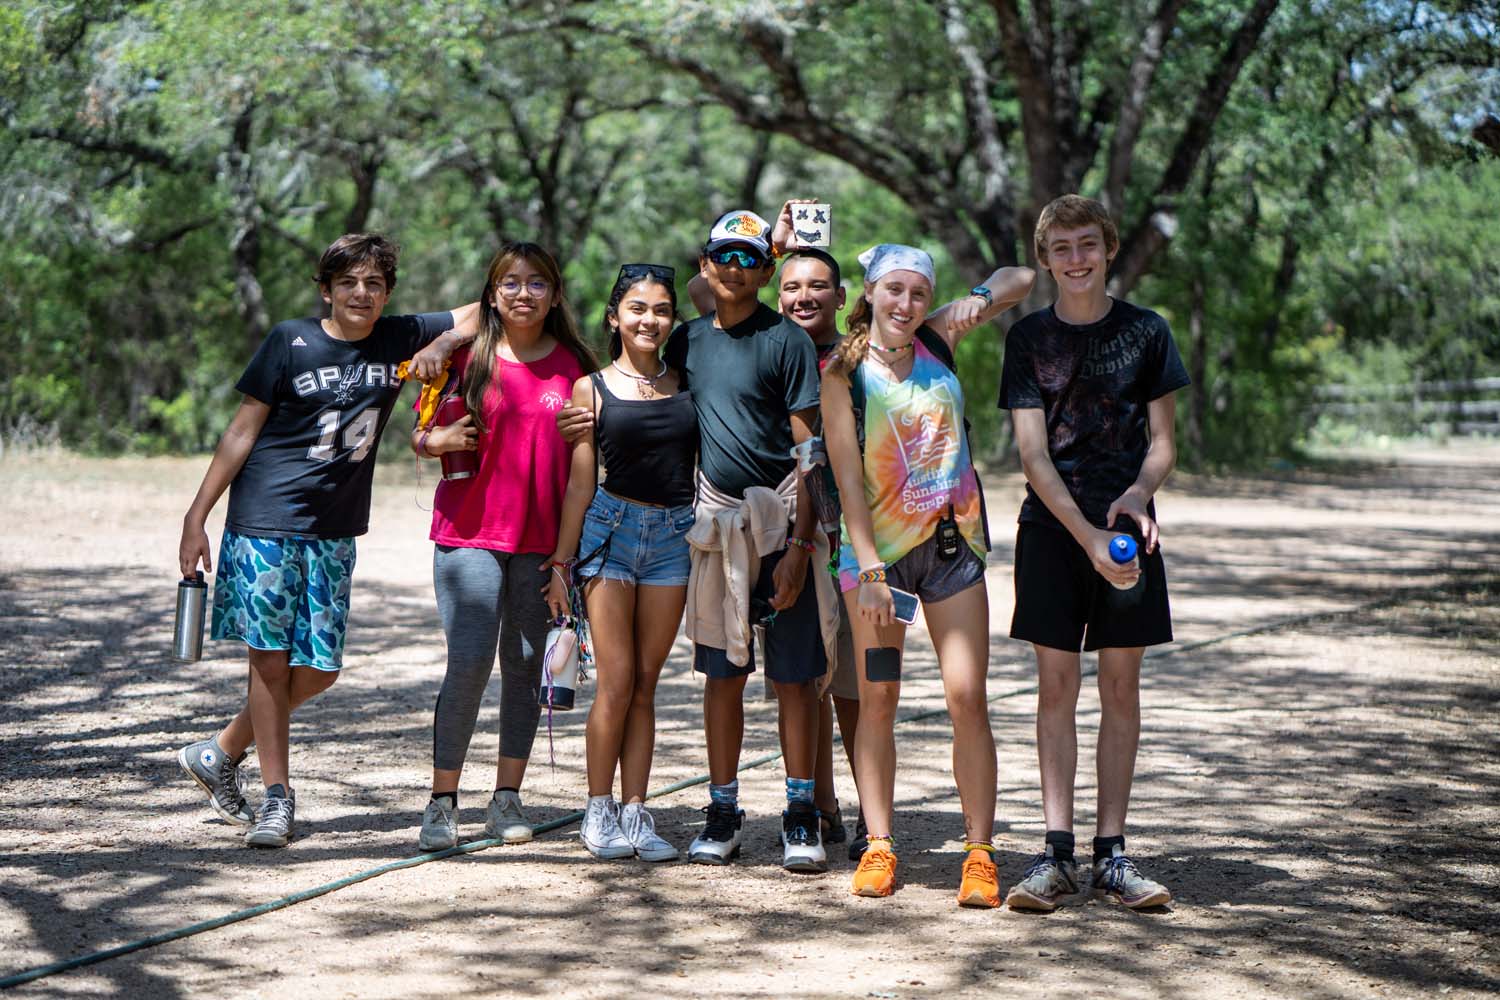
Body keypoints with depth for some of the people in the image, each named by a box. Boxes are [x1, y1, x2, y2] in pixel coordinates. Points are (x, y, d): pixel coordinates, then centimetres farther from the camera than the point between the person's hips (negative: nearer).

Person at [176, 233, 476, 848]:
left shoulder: (400, 339, 5)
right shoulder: (290, 343, -4)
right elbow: (242, 433, -1)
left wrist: (443, 343, -11)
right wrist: (196, 518, -4)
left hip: (334, 532, 4)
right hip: (265, 522, -4)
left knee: (320, 670, 4)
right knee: (271, 659, -3)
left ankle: (221, 752, 23)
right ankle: (277, 797, 8)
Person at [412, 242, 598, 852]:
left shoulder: (575, 366, 6)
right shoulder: (467, 359, 3)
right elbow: (420, 436, 10)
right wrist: (437, 440, -10)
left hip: (543, 537, 2)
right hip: (470, 531, -2)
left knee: (526, 664, 5)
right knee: (469, 661, -10)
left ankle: (507, 799, 15)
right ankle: (442, 801, 1)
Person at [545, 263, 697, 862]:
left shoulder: (687, 384, 9)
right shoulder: (592, 390, 3)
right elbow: (580, 483, 4)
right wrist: (561, 563, 3)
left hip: (674, 535, 2)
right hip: (612, 528, -2)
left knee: (645, 684, 5)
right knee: (616, 682, -5)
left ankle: (634, 812, 9)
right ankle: (599, 811, 7)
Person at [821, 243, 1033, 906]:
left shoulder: (937, 340, 6)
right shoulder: (844, 372, -3)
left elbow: (1021, 277, 16)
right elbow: (847, 476, -8)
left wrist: (980, 299, -7)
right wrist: (869, 571, -15)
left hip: (952, 542, 2)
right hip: (878, 545, -2)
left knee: (967, 698, -5)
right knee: (877, 700, -1)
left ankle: (979, 853, -3)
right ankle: (879, 847, 8)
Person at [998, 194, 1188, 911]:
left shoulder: (1145, 332, 4)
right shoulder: (1029, 338, 2)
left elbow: (1162, 442, 6)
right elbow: (1033, 455, -5)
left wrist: (1138, 492, -17)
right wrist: (1088, 536, -17)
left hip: (1126, 528, 1)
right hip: (1051, 529, -1)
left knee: (1121, 687, 2)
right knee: (1056, 686, -1)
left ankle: (1111, 853, 8)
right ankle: (1056, 854, 2)